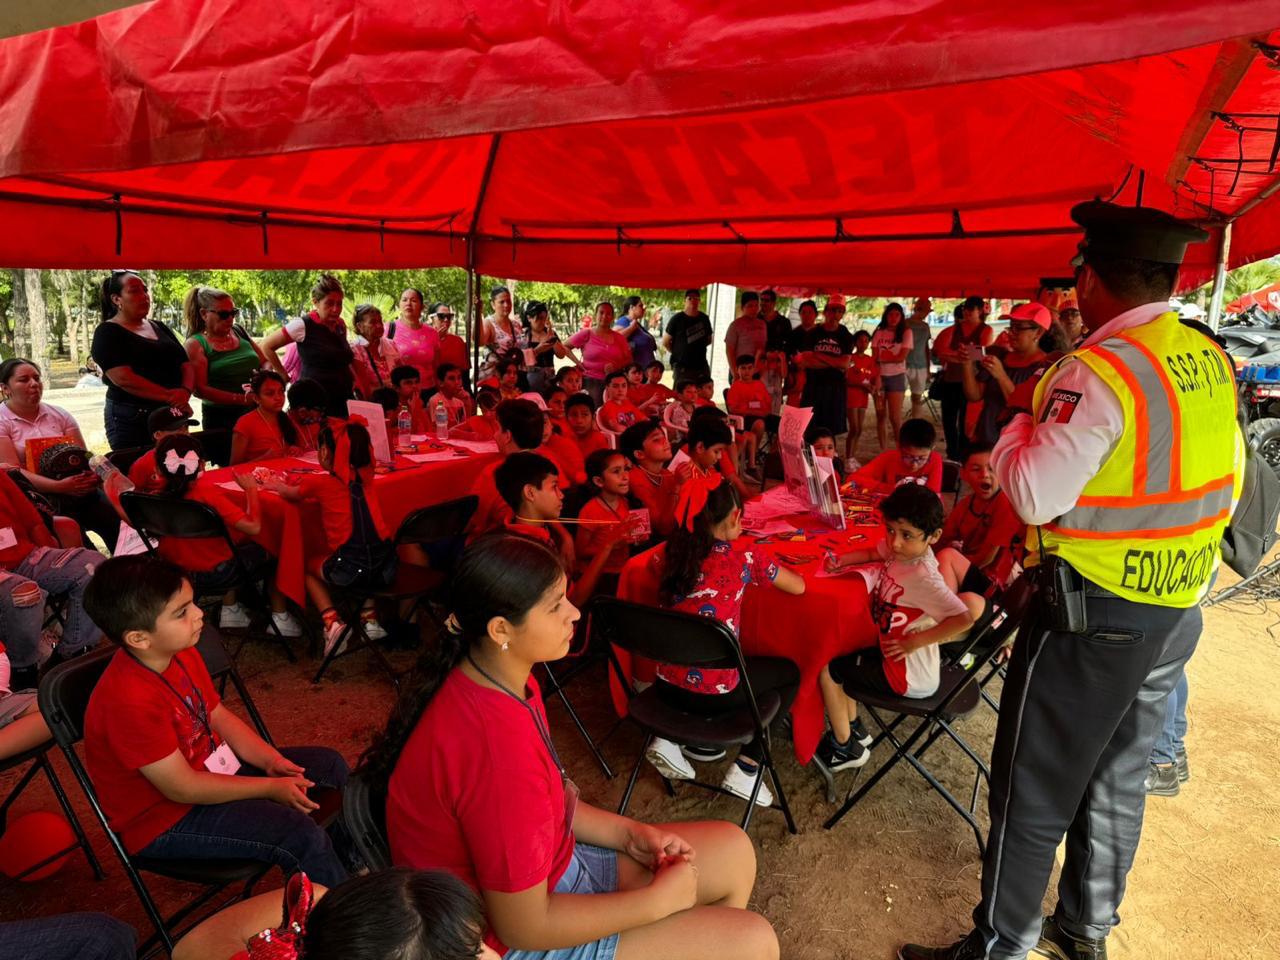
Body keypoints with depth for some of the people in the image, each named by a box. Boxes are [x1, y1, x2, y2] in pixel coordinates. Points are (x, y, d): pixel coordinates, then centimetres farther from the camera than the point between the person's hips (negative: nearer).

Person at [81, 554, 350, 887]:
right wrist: (272, 788, -19)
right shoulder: (130, 701, -32)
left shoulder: (182, 654, -6)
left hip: (209, 769, 9)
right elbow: (182, 788, -26)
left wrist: (272, 761, -8)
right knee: (301, 836, -24)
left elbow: (220, 717, 6)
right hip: (164, 817, -9)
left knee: (329, 765, 10)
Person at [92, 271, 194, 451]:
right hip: (130, 420, -5)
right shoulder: (107, 333, -2)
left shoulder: (160, 328, 16)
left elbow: (186, 365, 10)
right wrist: (170, 396, -21)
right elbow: (123, 378, -15)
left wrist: (185, 391, -12)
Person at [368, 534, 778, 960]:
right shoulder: (498, 744, -36)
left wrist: (629, 833, -3)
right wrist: (656, 900, -16)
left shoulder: (498, 679, -6)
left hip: (535, 872, 8)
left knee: (732, 850, 12)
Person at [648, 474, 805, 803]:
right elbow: (799, 587, 3)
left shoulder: (674, 553, 1)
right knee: (790, 673, 22)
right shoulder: (744, 557, -10)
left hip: (666, 684, 5)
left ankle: (670, 737, 19)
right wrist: (766, 568, 21)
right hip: (712, 692, -5)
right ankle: (747, 767, 10)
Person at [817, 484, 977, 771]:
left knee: (827, 669, -1)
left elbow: (965, 617, -38)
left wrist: (914, 642, -28)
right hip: (894, 657, 8)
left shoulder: (922, 578, -30)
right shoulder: (904, 550, -7)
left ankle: (845, 748, 17)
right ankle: (853, 728, 34)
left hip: (909, 677, -8)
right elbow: (873, 553, 14)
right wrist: (841, 560, -3)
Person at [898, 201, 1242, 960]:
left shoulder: (1102, 369, -21)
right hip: (1179, 609, 8)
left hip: (1096, 613, -8)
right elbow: (1226, 489, 12)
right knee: (1119, 778, 21)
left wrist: (1019, 423, -9)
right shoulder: (1213, 363, 4)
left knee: (1033, 791, 5)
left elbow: (1035, 494, -25)